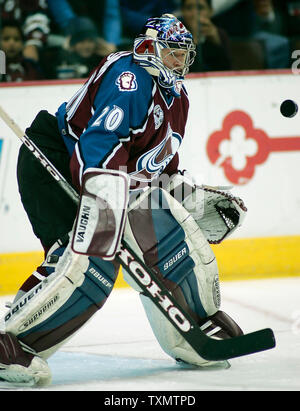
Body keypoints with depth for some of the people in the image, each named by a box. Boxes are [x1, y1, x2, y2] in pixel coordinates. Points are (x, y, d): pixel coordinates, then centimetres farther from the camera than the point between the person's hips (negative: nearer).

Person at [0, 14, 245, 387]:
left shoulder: (176, 97, 13)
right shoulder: (130, 76, -18)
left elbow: (161, 166, 25)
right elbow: (101, 140, -32)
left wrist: (196, 202, 18)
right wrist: (105, 196, -43)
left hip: (121, 182, 10)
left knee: (176, 245, 7)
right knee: (90, 262, -27)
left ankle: (202, 328, 29)